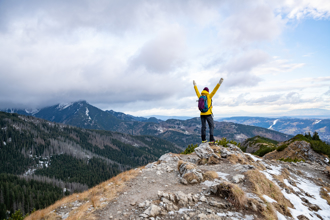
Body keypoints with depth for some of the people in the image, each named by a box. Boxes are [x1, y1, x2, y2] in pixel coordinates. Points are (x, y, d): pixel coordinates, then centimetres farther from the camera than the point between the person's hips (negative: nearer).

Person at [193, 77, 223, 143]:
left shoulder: (200, 97, 5)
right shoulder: (209, 96, -5)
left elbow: (197, 91, 20)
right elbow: (214, 90, -8)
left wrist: (195, 85, 35)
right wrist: (219, 83, -8)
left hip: (202, 114, 5)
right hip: (208, 114, -4)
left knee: (203, 127, 9)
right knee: (211, 126, 0)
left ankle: (203, 139, 9)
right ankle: (211, 140, -9)